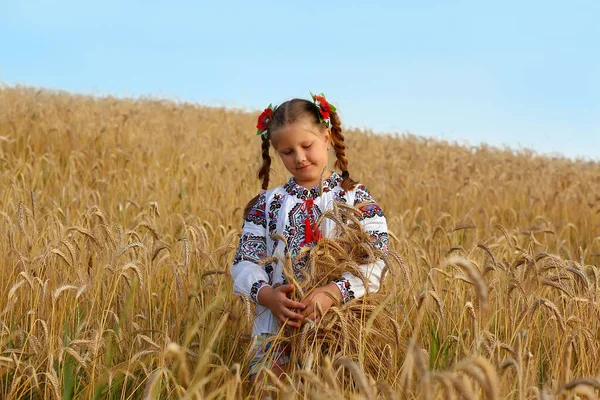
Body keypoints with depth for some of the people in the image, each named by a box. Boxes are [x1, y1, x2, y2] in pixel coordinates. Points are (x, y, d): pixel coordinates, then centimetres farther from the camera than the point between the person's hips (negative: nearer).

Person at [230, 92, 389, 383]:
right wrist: (267, 295, -16)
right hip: (277, 326, 2)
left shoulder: (357, 199, 3)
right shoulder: (267, 204, 11)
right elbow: (245, 262, 5)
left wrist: (333, 292, -24)